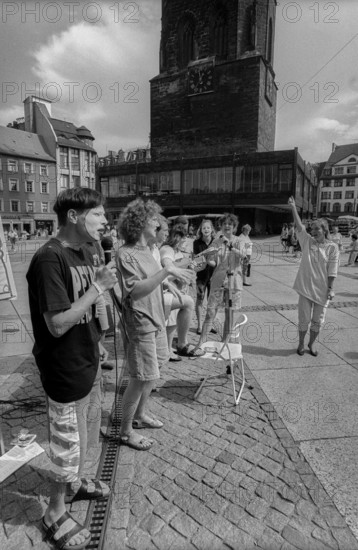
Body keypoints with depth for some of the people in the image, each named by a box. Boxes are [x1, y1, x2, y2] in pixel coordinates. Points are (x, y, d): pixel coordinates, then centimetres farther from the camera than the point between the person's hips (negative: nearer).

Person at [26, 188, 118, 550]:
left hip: (87, 362, 8)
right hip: (65, 371, -8)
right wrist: (98, 286, -24)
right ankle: (55, 514, 38)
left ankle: (74, 484, 52)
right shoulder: (49, 259, -23)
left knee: (83, 437, 27)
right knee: (67, 447, 12)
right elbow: (57, 324, -26)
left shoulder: (83, 252, 3)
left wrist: (105, 281, -2)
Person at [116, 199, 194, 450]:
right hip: (140, 323, -8)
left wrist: (175, 274, 3)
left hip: (156, 319, 9)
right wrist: (166, 271, -31)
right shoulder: (126, 253, -17)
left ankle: (141, 415, 40)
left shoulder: (147, 249, 8)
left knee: (151, 374, 20)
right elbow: (135, 290, -27)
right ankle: (126, 430, 22)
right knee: (143, 378, 1)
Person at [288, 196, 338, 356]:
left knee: (317, 321, 10)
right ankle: (301, 343, 28)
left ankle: (312, 343, 32)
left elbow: (332, 270, -4)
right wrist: (293, 208, -17)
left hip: (322, 290, 0)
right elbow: (299, 226, -9)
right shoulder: (307, 241, 1)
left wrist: (330, 288, -7)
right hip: (306, 287, 1)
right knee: (304, 319, 7)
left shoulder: (332, 247, -3)